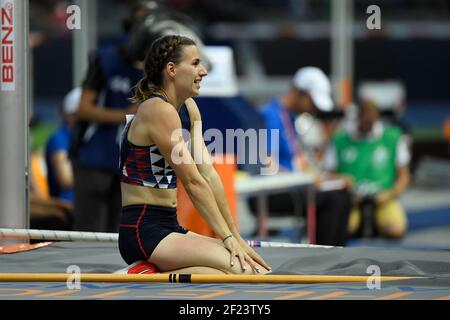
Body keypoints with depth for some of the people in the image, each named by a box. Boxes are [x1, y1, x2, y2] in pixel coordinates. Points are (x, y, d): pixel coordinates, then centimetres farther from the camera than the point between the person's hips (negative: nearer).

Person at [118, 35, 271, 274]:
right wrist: (228, 238, -14)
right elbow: (193, 182, -16)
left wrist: (236, 237, 5)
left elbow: (209, 175, 10)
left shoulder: (189, 109, 12)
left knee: (260, 271, -3)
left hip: (169, 228, 10)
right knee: (246, 271, -24)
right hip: (143, 232, -10)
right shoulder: (159, 111, -15)